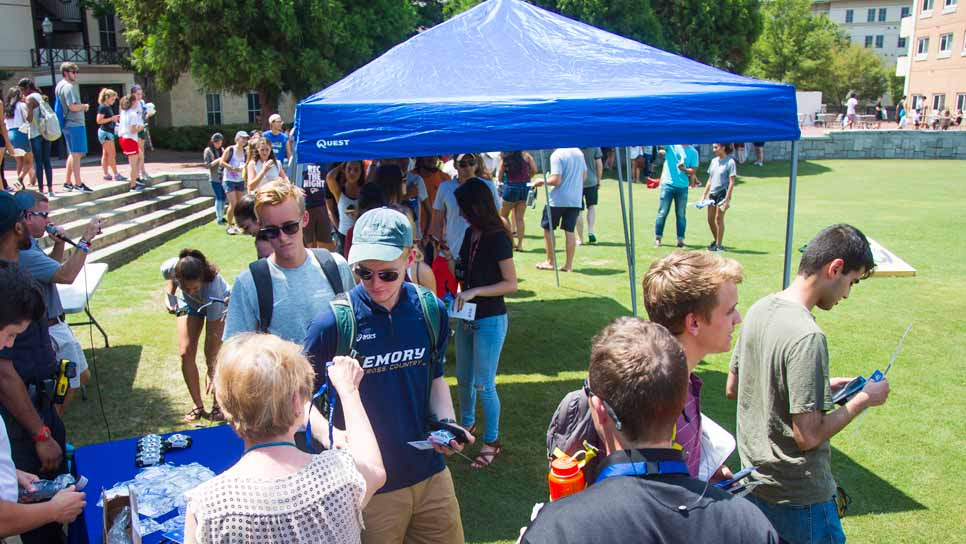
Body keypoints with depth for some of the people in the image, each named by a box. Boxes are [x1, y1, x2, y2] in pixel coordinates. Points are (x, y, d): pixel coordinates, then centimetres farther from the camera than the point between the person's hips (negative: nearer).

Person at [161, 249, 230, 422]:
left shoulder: (213, 288, -43)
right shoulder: (169, 268, -36)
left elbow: (212, 334, -35)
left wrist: (211, 371, -30)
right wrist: (169, 296, -24)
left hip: (219, 303, -4)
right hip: (189, 304, 4)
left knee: (213, 352, -15)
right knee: (186, 353, -6)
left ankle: (218, 405, 3)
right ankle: (198, 406, 7)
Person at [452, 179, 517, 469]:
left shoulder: (498, 238, -17)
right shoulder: (470, 233, 5)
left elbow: (511, 283, -17)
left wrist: (474, 292, -23)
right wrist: (453, 266, 1)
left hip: (490, 319, -8)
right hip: (467, 317, 8)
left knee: (484, 384, 0)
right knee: (463, 378, 20)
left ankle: (492, 441, 16)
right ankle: (467, 424, 41)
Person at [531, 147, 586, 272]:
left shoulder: (556, 155, -14)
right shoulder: (578, 152, 7)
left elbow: (556, 180, -19)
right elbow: (584, 176, 15)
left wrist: (542, 181, -3)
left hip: (558, 199, -6)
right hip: (575, 200, 6)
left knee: (548, 228, 11)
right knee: (569, 231, 7)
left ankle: (550, 262, 17)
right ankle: (569, 264, 7)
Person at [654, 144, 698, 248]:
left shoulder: (693, 152, 5)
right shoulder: (670, 145, 2)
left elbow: (693, 171, 2)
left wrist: (684, 169, -16)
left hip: (683, 186, 1)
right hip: (667, 184, -1)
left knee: (681, 214, 6)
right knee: (662, 212, 2)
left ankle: (680, 239, 14)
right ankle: (657, 238, 12)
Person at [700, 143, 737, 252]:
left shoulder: (730, 162, -8)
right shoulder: (714, 161, 12)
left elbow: (731, 182, -11)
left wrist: (727, 199, -17)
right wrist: (704, 196, 14)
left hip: (723, 193, -7)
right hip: (712, 193, 7)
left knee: (719, 218, -4)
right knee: (710, 219, 7)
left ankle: (719, 245, 5)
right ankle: (716, 240, 26)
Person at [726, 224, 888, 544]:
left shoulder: (760, 310, -1)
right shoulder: (808, 337, -26)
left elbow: (733, 388, 10)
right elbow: (808, 436, -25)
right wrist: (863, 400, -10)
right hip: (798, 499, -8)